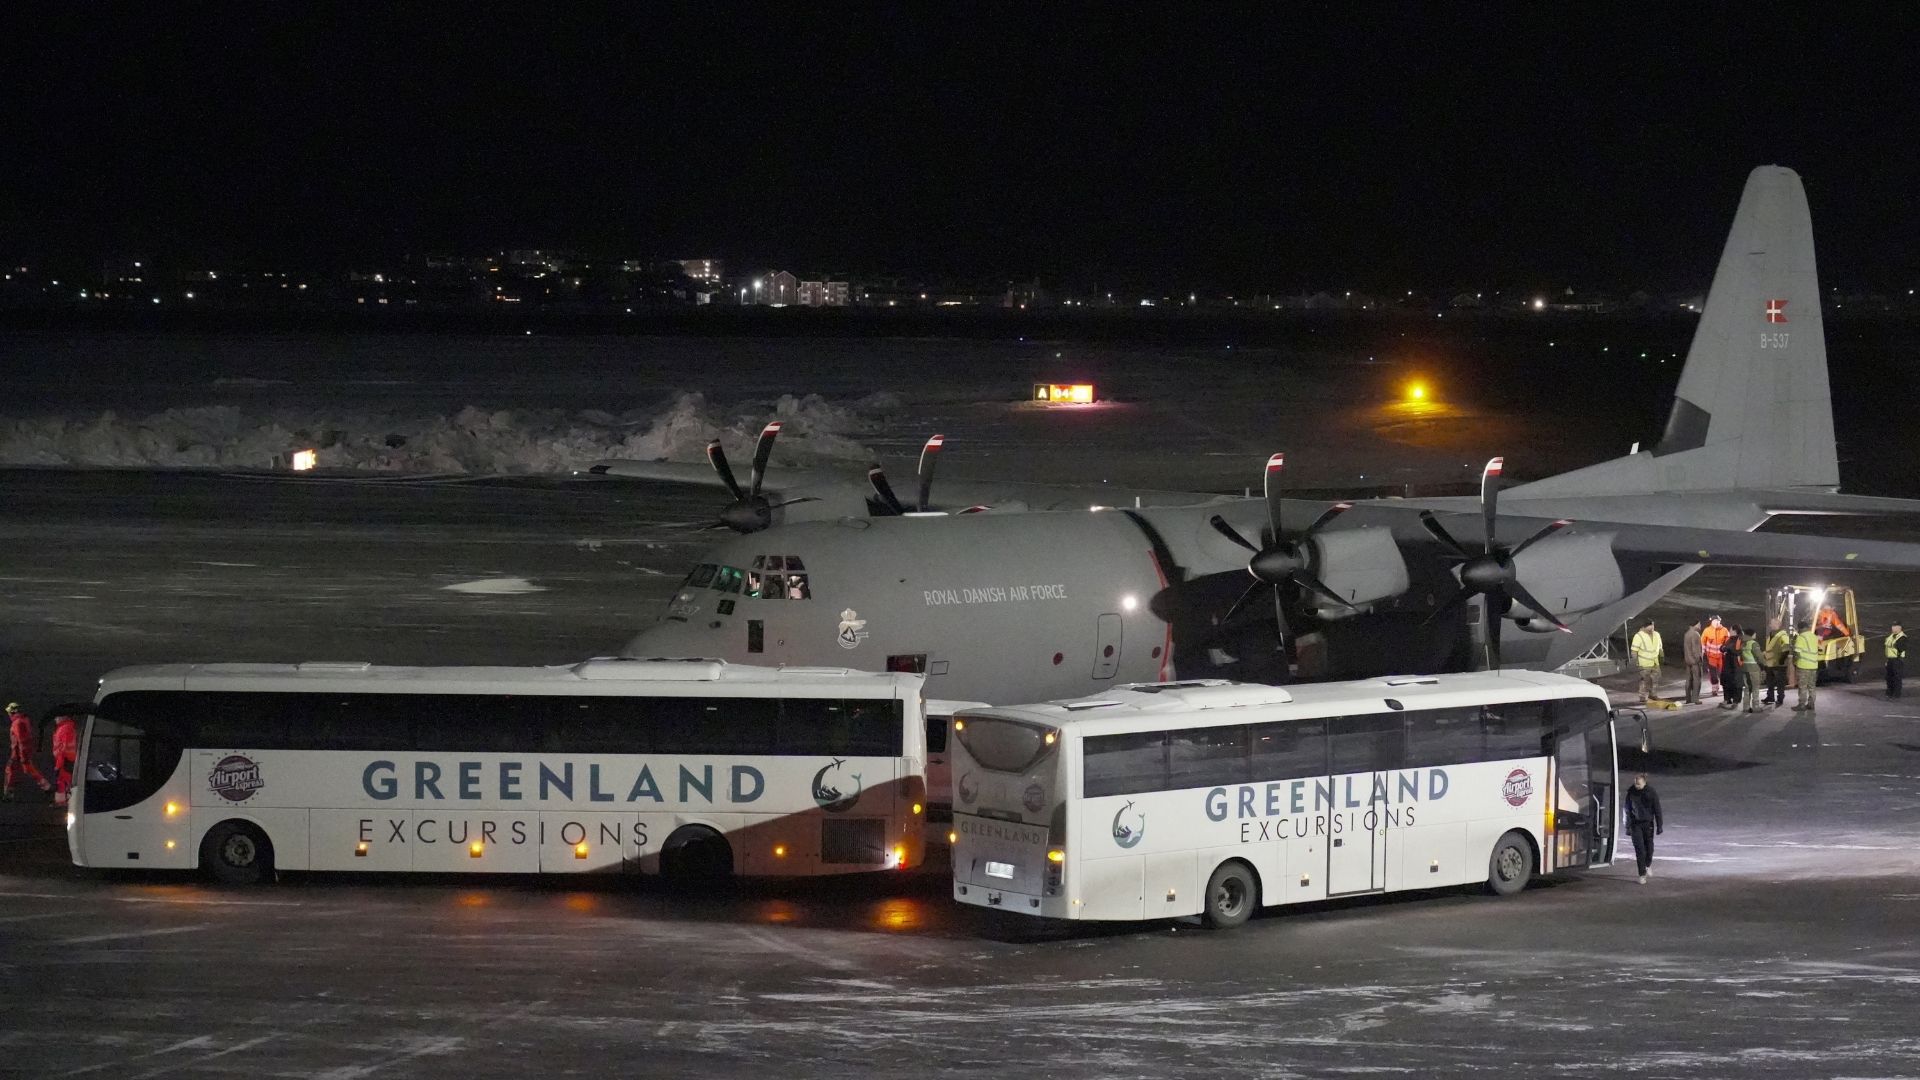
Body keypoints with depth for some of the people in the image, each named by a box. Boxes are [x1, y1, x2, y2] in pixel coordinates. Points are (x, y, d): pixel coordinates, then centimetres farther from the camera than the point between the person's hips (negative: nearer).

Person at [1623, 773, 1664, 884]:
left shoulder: (1651, 793, -7)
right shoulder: (1631, 792, -4)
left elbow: (1657, 810, -2)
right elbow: (1628, 810, 3)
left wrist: (1659, 826, -2)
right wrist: (1628, 827, 1)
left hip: (1648, 824, 0)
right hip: (1636, 824, 0)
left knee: (1649, 847, 6)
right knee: (1639, 849, -7)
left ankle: (1648, 864, 38)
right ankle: (1642, 875, -1)